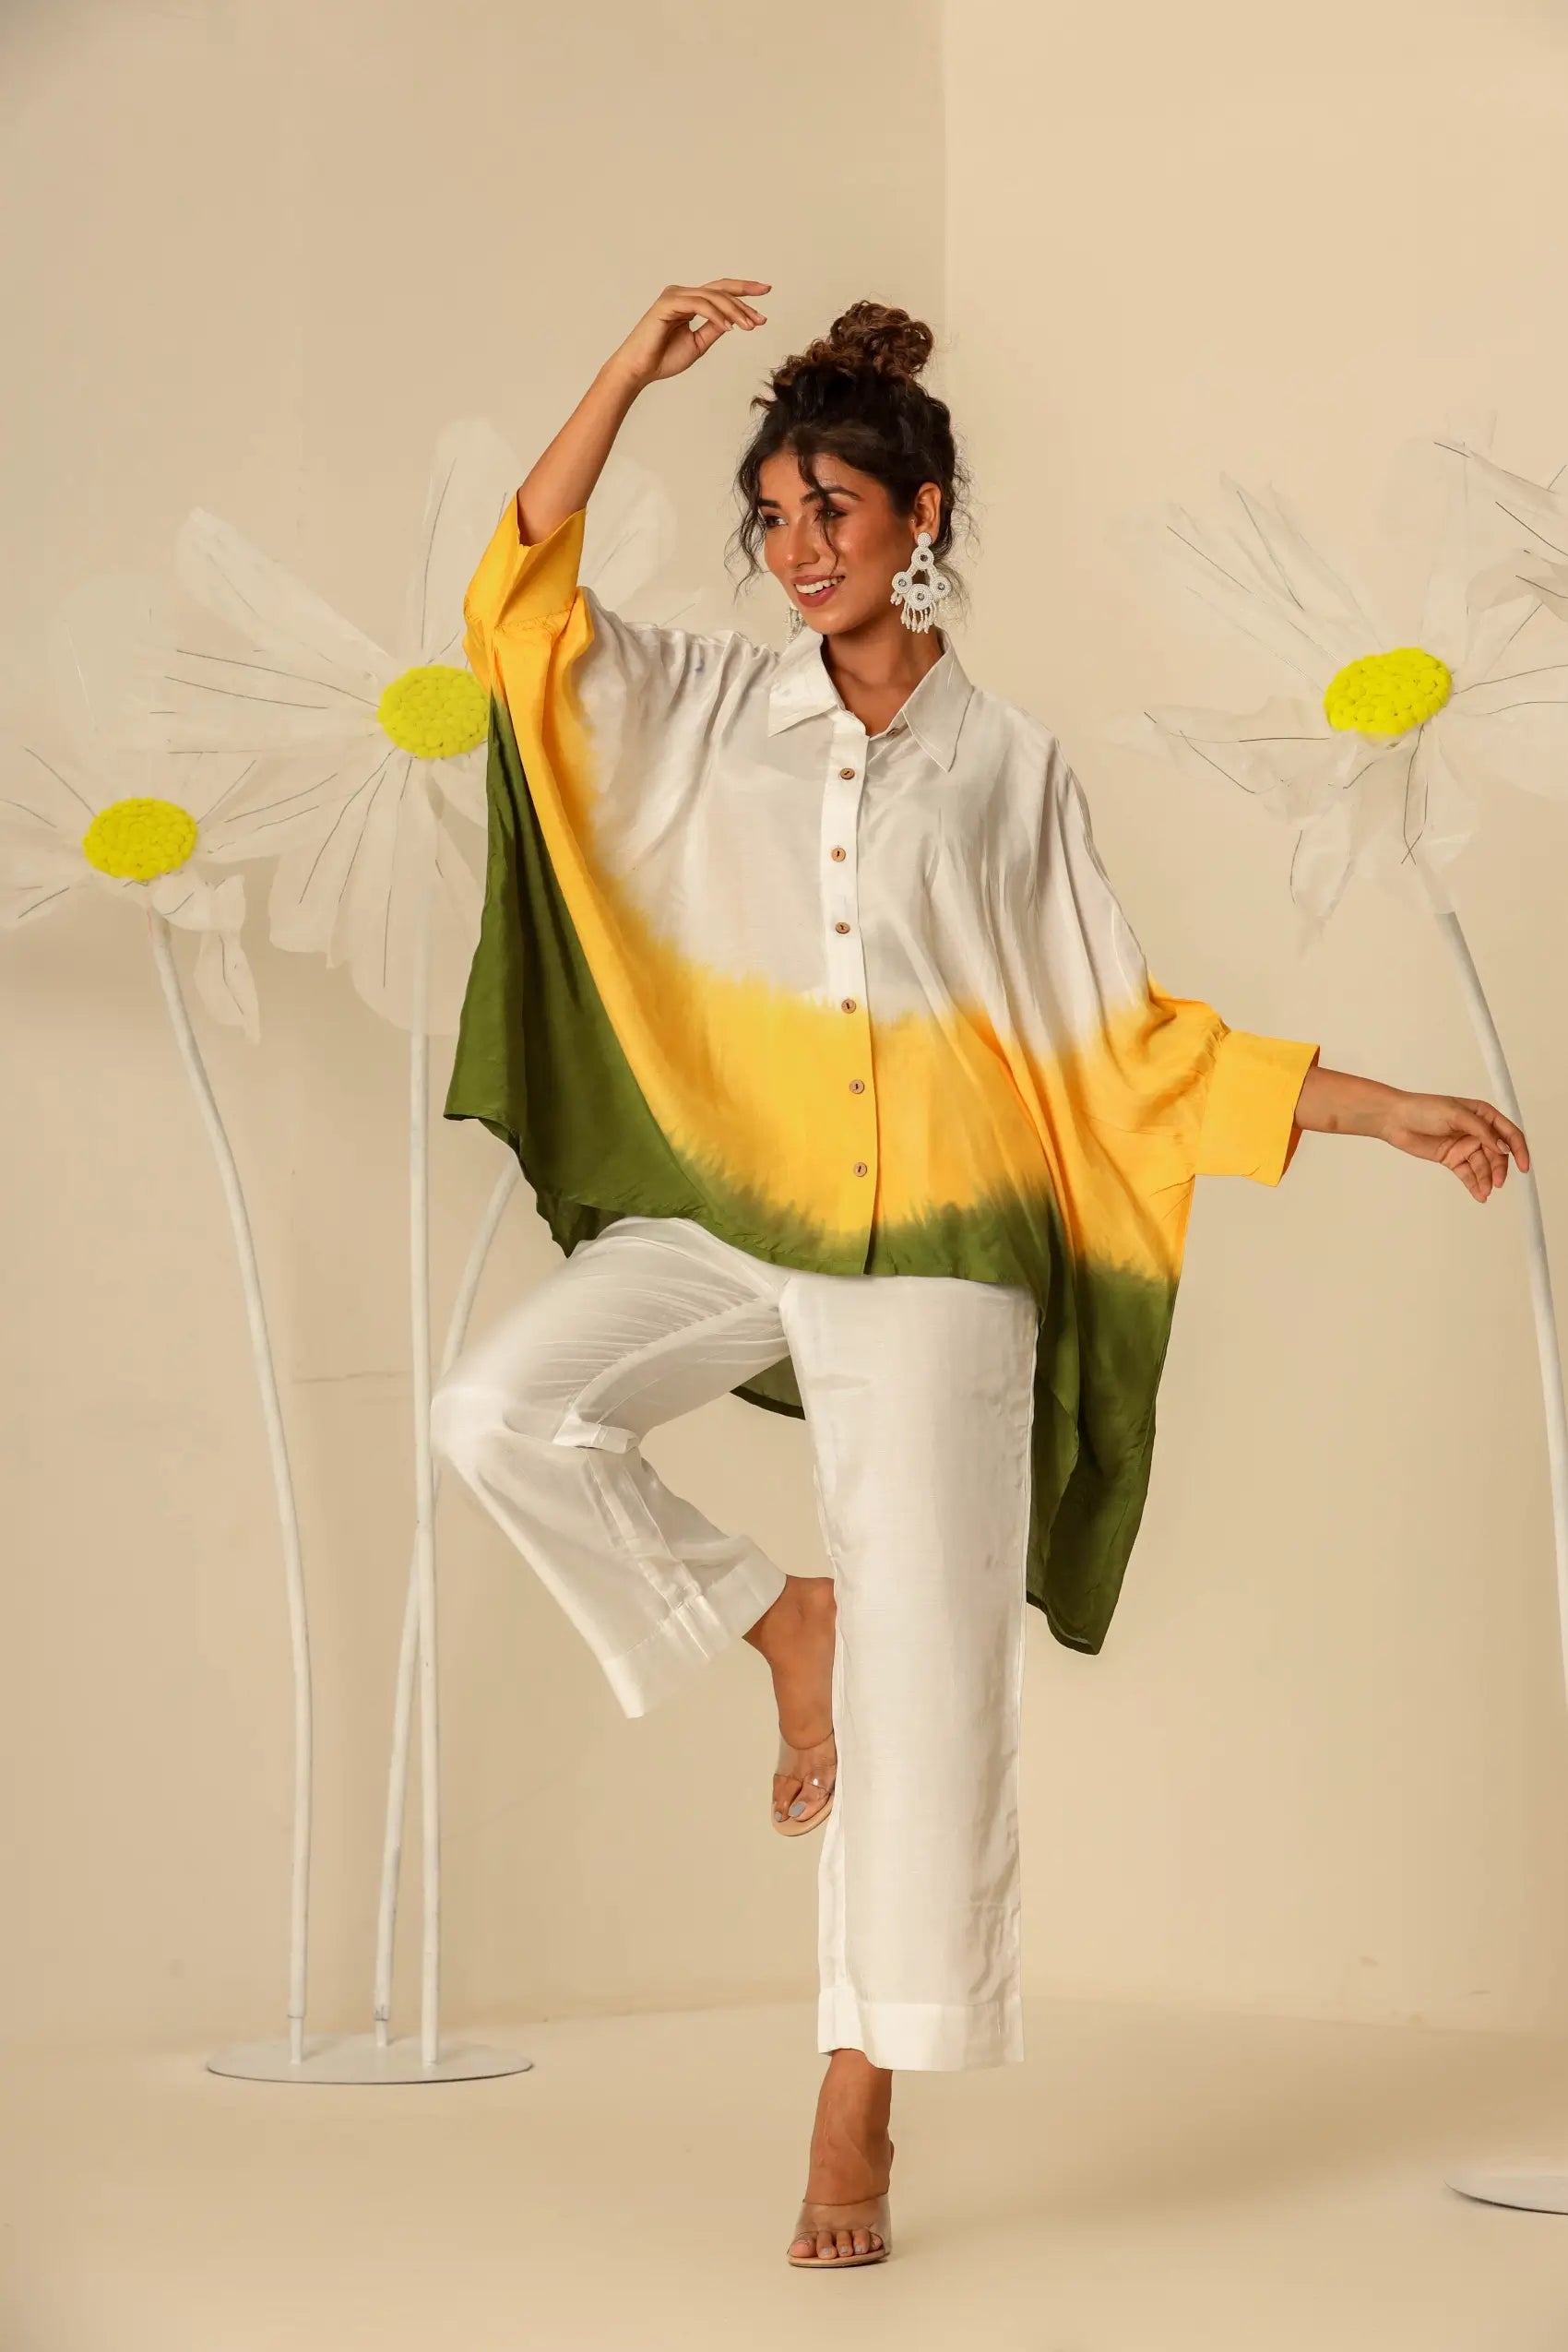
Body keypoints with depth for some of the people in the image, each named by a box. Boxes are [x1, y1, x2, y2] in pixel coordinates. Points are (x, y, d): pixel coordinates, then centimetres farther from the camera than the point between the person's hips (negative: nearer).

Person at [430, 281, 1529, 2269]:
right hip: (725, 1209, 2)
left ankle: (861, 2102, 7)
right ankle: (772, 1619, 3)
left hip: (933, 1250, -1)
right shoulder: (709, 708, 9)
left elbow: (1130, 1040, 8)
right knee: (503, 1409, -23)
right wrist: (629, 374, -10)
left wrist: (1387, 1112, 4)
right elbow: (520, 608, -4)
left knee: (923, 1673, -4)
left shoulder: (1010, 765, 7)